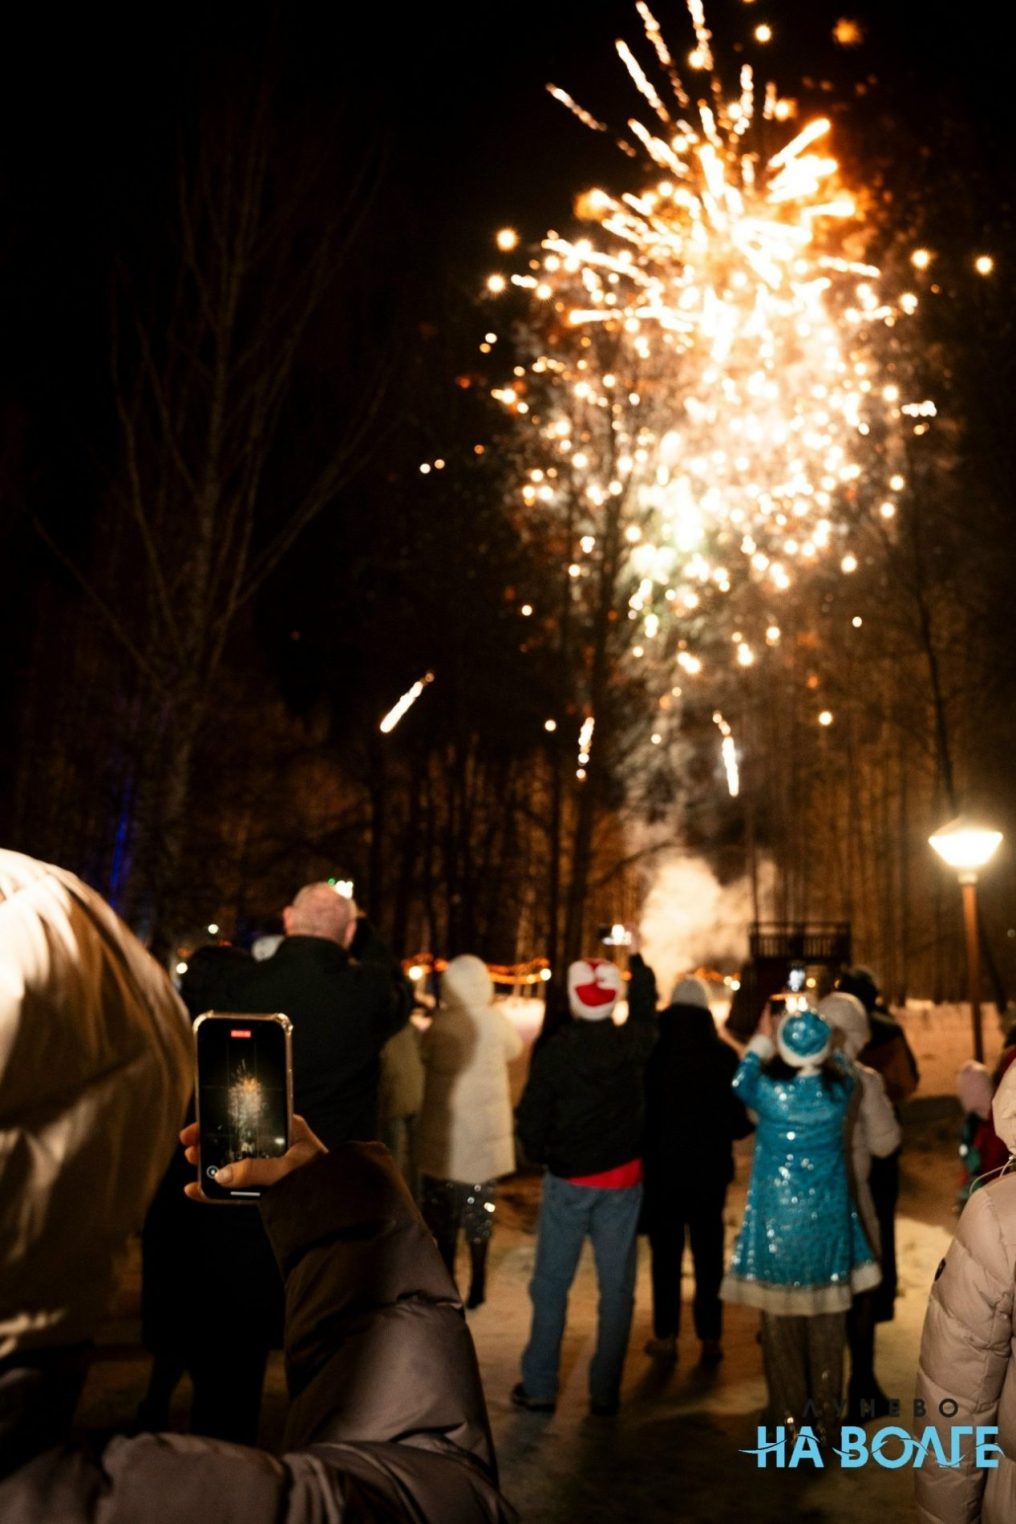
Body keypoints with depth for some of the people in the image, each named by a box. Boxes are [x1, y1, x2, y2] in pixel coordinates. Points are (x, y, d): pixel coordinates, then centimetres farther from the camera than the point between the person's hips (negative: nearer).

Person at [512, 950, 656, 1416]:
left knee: (551, 1284, 10)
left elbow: (531, 1119, -10)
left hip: (568, 1180, -2)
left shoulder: (553, 1051, -15)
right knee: (616, 1286, 10)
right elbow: (645, 1010, 16)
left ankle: (539, 1387, 15)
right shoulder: (633, 1043, -7)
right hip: (623, 1178, 2)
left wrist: (539, 1155, 11)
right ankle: (605, 1392, 16)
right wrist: (637, 957, 30)